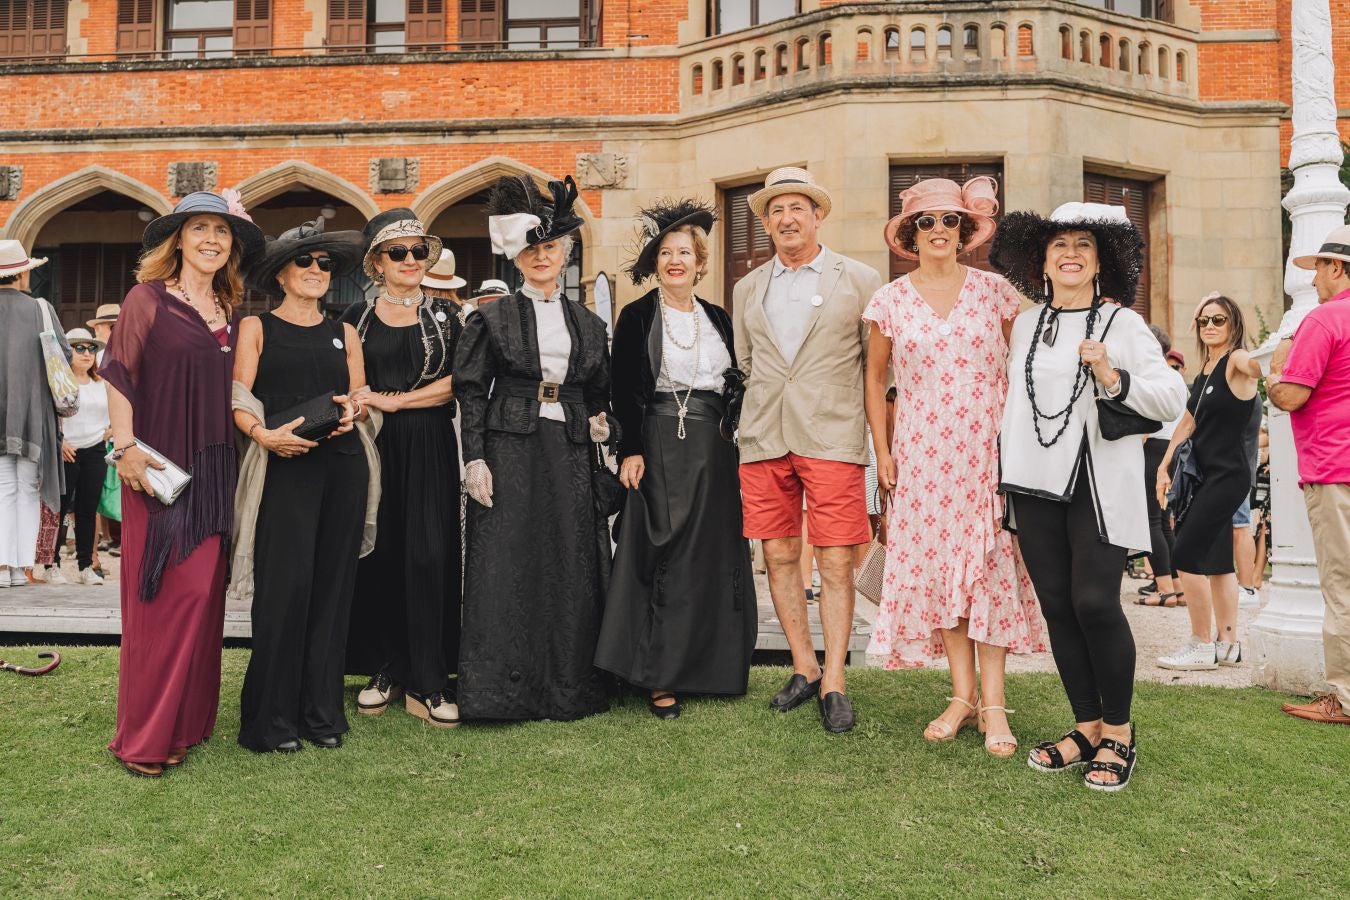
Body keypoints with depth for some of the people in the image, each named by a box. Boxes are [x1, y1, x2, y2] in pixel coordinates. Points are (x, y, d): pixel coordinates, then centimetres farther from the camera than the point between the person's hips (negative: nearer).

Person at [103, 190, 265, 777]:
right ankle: (143, 736, 8)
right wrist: (126, 446, -14)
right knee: (161, 595, -4)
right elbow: (118, 375, -6)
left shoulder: (230, 312, 14)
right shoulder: (149, 298, -2)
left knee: (202, 593, 6)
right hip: (158, 470, -5)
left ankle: (184, 721, 19)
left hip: (213, 470, 5)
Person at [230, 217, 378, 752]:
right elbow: (240, 402, 0)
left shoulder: (344, 334, 20)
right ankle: (271, 718, 2)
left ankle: (322, 712, 13)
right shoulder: (257, 327, 11)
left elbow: (361, 398, 16)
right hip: (285, 465, -3)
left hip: (343, 463, 3)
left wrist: (352, 410, -7)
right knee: (285, 584, -9)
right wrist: (262, 434, -19)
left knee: (332, 585, 3)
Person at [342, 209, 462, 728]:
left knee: (428, 557, -5)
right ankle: (383, 670, 14)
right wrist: (360, 411, -10)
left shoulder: (443, 315, 9)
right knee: (378, 555, 1)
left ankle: (427, 683, 0)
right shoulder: (357, 318, 10)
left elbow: (457, 382, -2)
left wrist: (393, 400, -11)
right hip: (374, 447, 1)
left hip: (429, 450, -1)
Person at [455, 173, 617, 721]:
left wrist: (600, 423, 1)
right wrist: (475, 458, -9)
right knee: (506, 568, -3)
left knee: (571, 569, 4)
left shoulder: (588, 323, 14)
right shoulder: (492, 318, 4)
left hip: (570, 455, 3)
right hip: (509, 450, -3)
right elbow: (471, 392, 0)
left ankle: (566, 687, 15)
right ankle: (501, 689, 7)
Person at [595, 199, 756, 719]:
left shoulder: (718, 319, 13)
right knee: (665, 558, -4)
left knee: (715, 556, 6)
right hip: (659, 447, -4)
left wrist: (737, 449, 8)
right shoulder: (636, 317, 1)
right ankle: (659, 676, 3)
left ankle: (709, 665, 19)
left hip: (713, 451, 5)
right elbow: (624, 391, -4)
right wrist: (630, 451, -13)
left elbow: (735, 387, 15)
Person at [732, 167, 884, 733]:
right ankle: (804, 669, 20)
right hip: (763, 442, 4)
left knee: (835, 563, -3)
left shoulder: (860, 281, 4)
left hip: (832, 440, -3)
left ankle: (833, 683, 7)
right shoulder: (747, 289, 15)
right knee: (779, 555, 7)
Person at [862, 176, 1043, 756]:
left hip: (987, 448, -1)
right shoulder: (890, 301, 4)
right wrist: (881, 451, 4)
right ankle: (963, 695, 15)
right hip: (921, 456, 1)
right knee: (936, 563, 3)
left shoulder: (995, 291, 3)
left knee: (989, 566, -3)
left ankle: (993, 703, 6)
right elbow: (875, 378, 11)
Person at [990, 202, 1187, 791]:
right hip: (1035, 482, 4)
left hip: (1099, 483, -4)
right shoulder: (1026, 324, 12)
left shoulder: (1122, 323, 0)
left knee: (1095, 603, -10)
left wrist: (1113, 378, -19)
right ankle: (1087, 727, 19)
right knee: (1057, 606, 6)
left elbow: (1173, 399, -5)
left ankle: (1118, 732, 9)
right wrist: (1003, 467, 17)